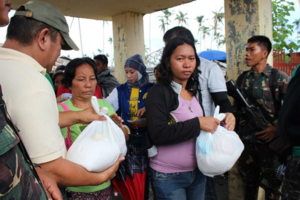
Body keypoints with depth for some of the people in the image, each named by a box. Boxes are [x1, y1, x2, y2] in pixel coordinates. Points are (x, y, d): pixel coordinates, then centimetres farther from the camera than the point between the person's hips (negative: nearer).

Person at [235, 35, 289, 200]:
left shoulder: (279, 78, -8)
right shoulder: (242, 78, 7)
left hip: (270, 140, -4)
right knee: (248, 181, 18)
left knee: (271, 183, 9)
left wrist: (277, 127, -16)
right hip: (246, 140, 4)